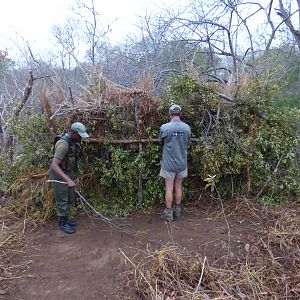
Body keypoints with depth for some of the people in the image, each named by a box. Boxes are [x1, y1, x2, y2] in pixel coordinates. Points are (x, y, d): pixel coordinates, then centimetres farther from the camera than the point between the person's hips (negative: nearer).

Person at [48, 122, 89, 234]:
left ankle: (65, 217, 35)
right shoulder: (63, 144, -30)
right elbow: (54, 165, -34)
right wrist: (68, 180, -41)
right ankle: (63, 223, 22)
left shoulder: (72, 142, 0)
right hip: (58, 175, -9)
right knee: (62, 200, 4)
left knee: (70, 198, 17)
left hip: (68, 172, 9)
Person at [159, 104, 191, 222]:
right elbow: (187, 144, 7)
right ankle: (177, 211, 30)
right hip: (182, 163, 3)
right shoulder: (187, 127, -6)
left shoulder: (164, 127, -16)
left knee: (169, 189, 7)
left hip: (169, 163, -3)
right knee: (178, 187, 16)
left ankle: (169, 214, 17)